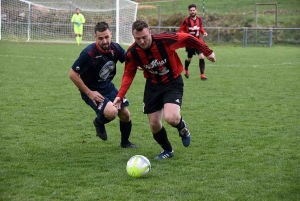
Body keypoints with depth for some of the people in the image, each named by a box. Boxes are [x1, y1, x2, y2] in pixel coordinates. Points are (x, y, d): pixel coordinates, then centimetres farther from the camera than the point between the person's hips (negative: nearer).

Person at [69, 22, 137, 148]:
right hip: (92, 91, -6)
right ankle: (99, 122, 9)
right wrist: (89, 93, -21)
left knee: (125, 114, 7)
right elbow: (73, 74, -23)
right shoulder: (89, 53, -28)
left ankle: (125, 142, 36)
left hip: (108, 87, 6)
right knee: (112, 112, -28)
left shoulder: (115, 48, -10)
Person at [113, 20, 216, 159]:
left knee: (171, 118, -26)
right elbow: (128, 74, -3)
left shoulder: (165, 40, -27)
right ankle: (167, 150, 33)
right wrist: (120, 96, -16)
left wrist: (207, 52, -1)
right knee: (154, 124, 4)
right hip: (153, 85, 4)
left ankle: (182, 128, 12)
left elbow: (188, 39, -12)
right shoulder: (132, 53, -18)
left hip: (173, 82, -4)